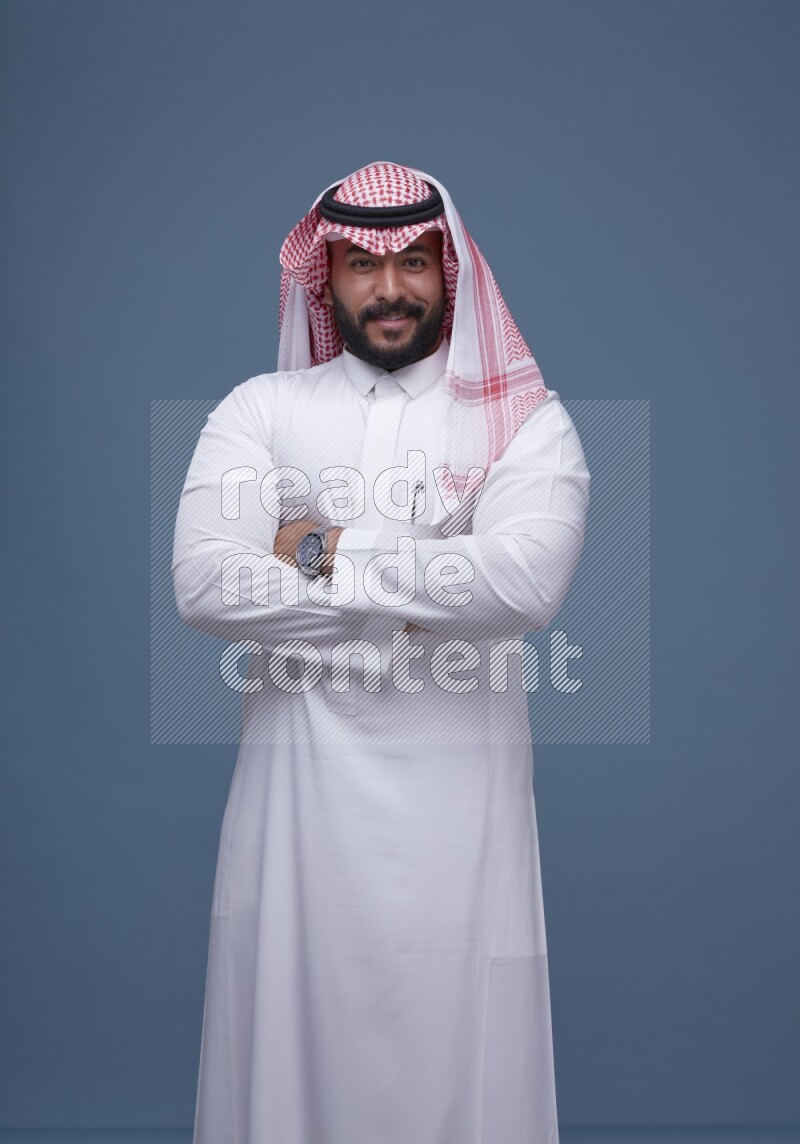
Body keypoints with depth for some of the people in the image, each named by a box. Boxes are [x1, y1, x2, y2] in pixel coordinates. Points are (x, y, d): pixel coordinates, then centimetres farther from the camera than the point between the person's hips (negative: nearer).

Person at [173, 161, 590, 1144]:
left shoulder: (525, 422, 3)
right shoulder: (259, 410, 7)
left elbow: (527, 582, -16)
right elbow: (202, 584, -8)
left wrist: (330, 555, -10)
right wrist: (421, 599, -9)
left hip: (456, 777, -1)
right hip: (299, 768, 1)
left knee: (454, 1050, 3)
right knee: (291, 1027, 8)